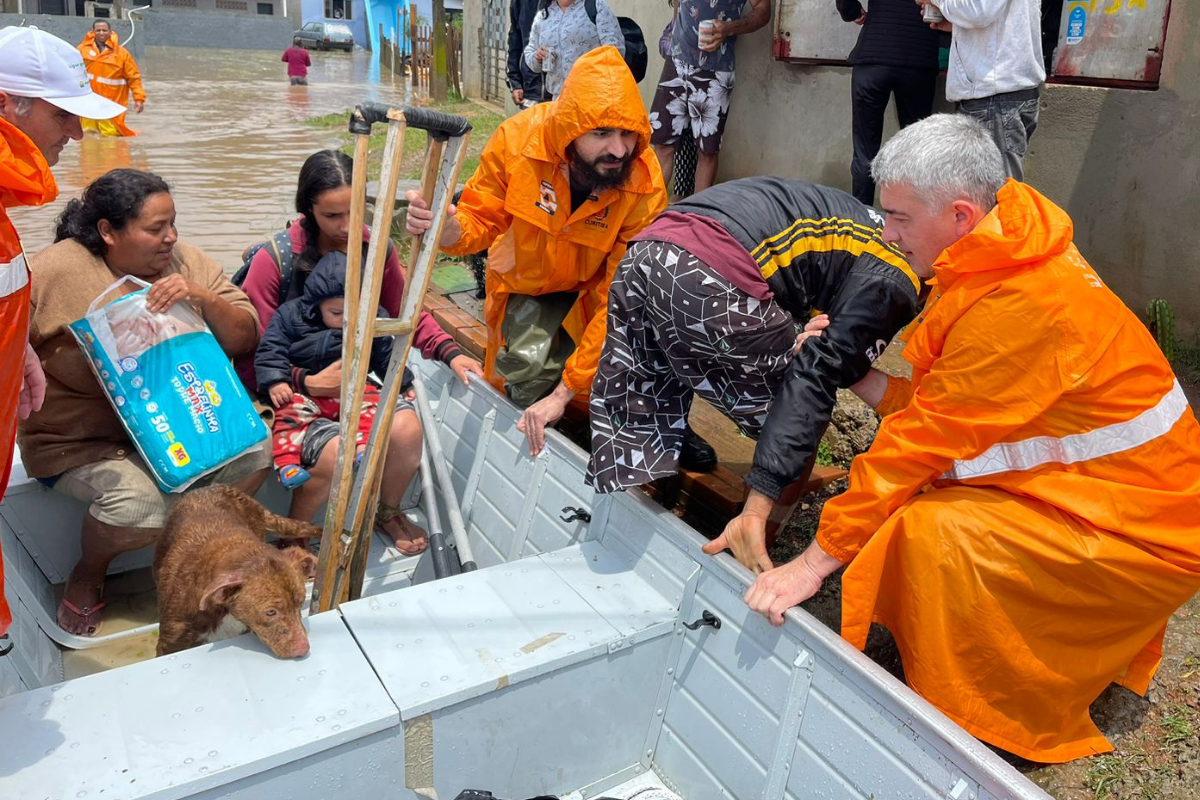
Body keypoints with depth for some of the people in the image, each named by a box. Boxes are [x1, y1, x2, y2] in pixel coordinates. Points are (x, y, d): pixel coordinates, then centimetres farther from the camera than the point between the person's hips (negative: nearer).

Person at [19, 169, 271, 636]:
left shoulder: (185, 262, -1)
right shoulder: (56, 270, -11)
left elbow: (245, 339, -5)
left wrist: (202, 297, -21)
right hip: (80, 440, -4)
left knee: (253, 446, -21)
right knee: (143, 501, -31)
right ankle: (87, 576, 7)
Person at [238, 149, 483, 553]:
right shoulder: (274, 259, -14)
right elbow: (252, 358, -12)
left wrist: (449, 352, -5)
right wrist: (309, 384, -26)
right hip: (297, 388, -3)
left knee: (407, 429, -24)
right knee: (335, 454, -30)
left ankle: (387, 511, 11)